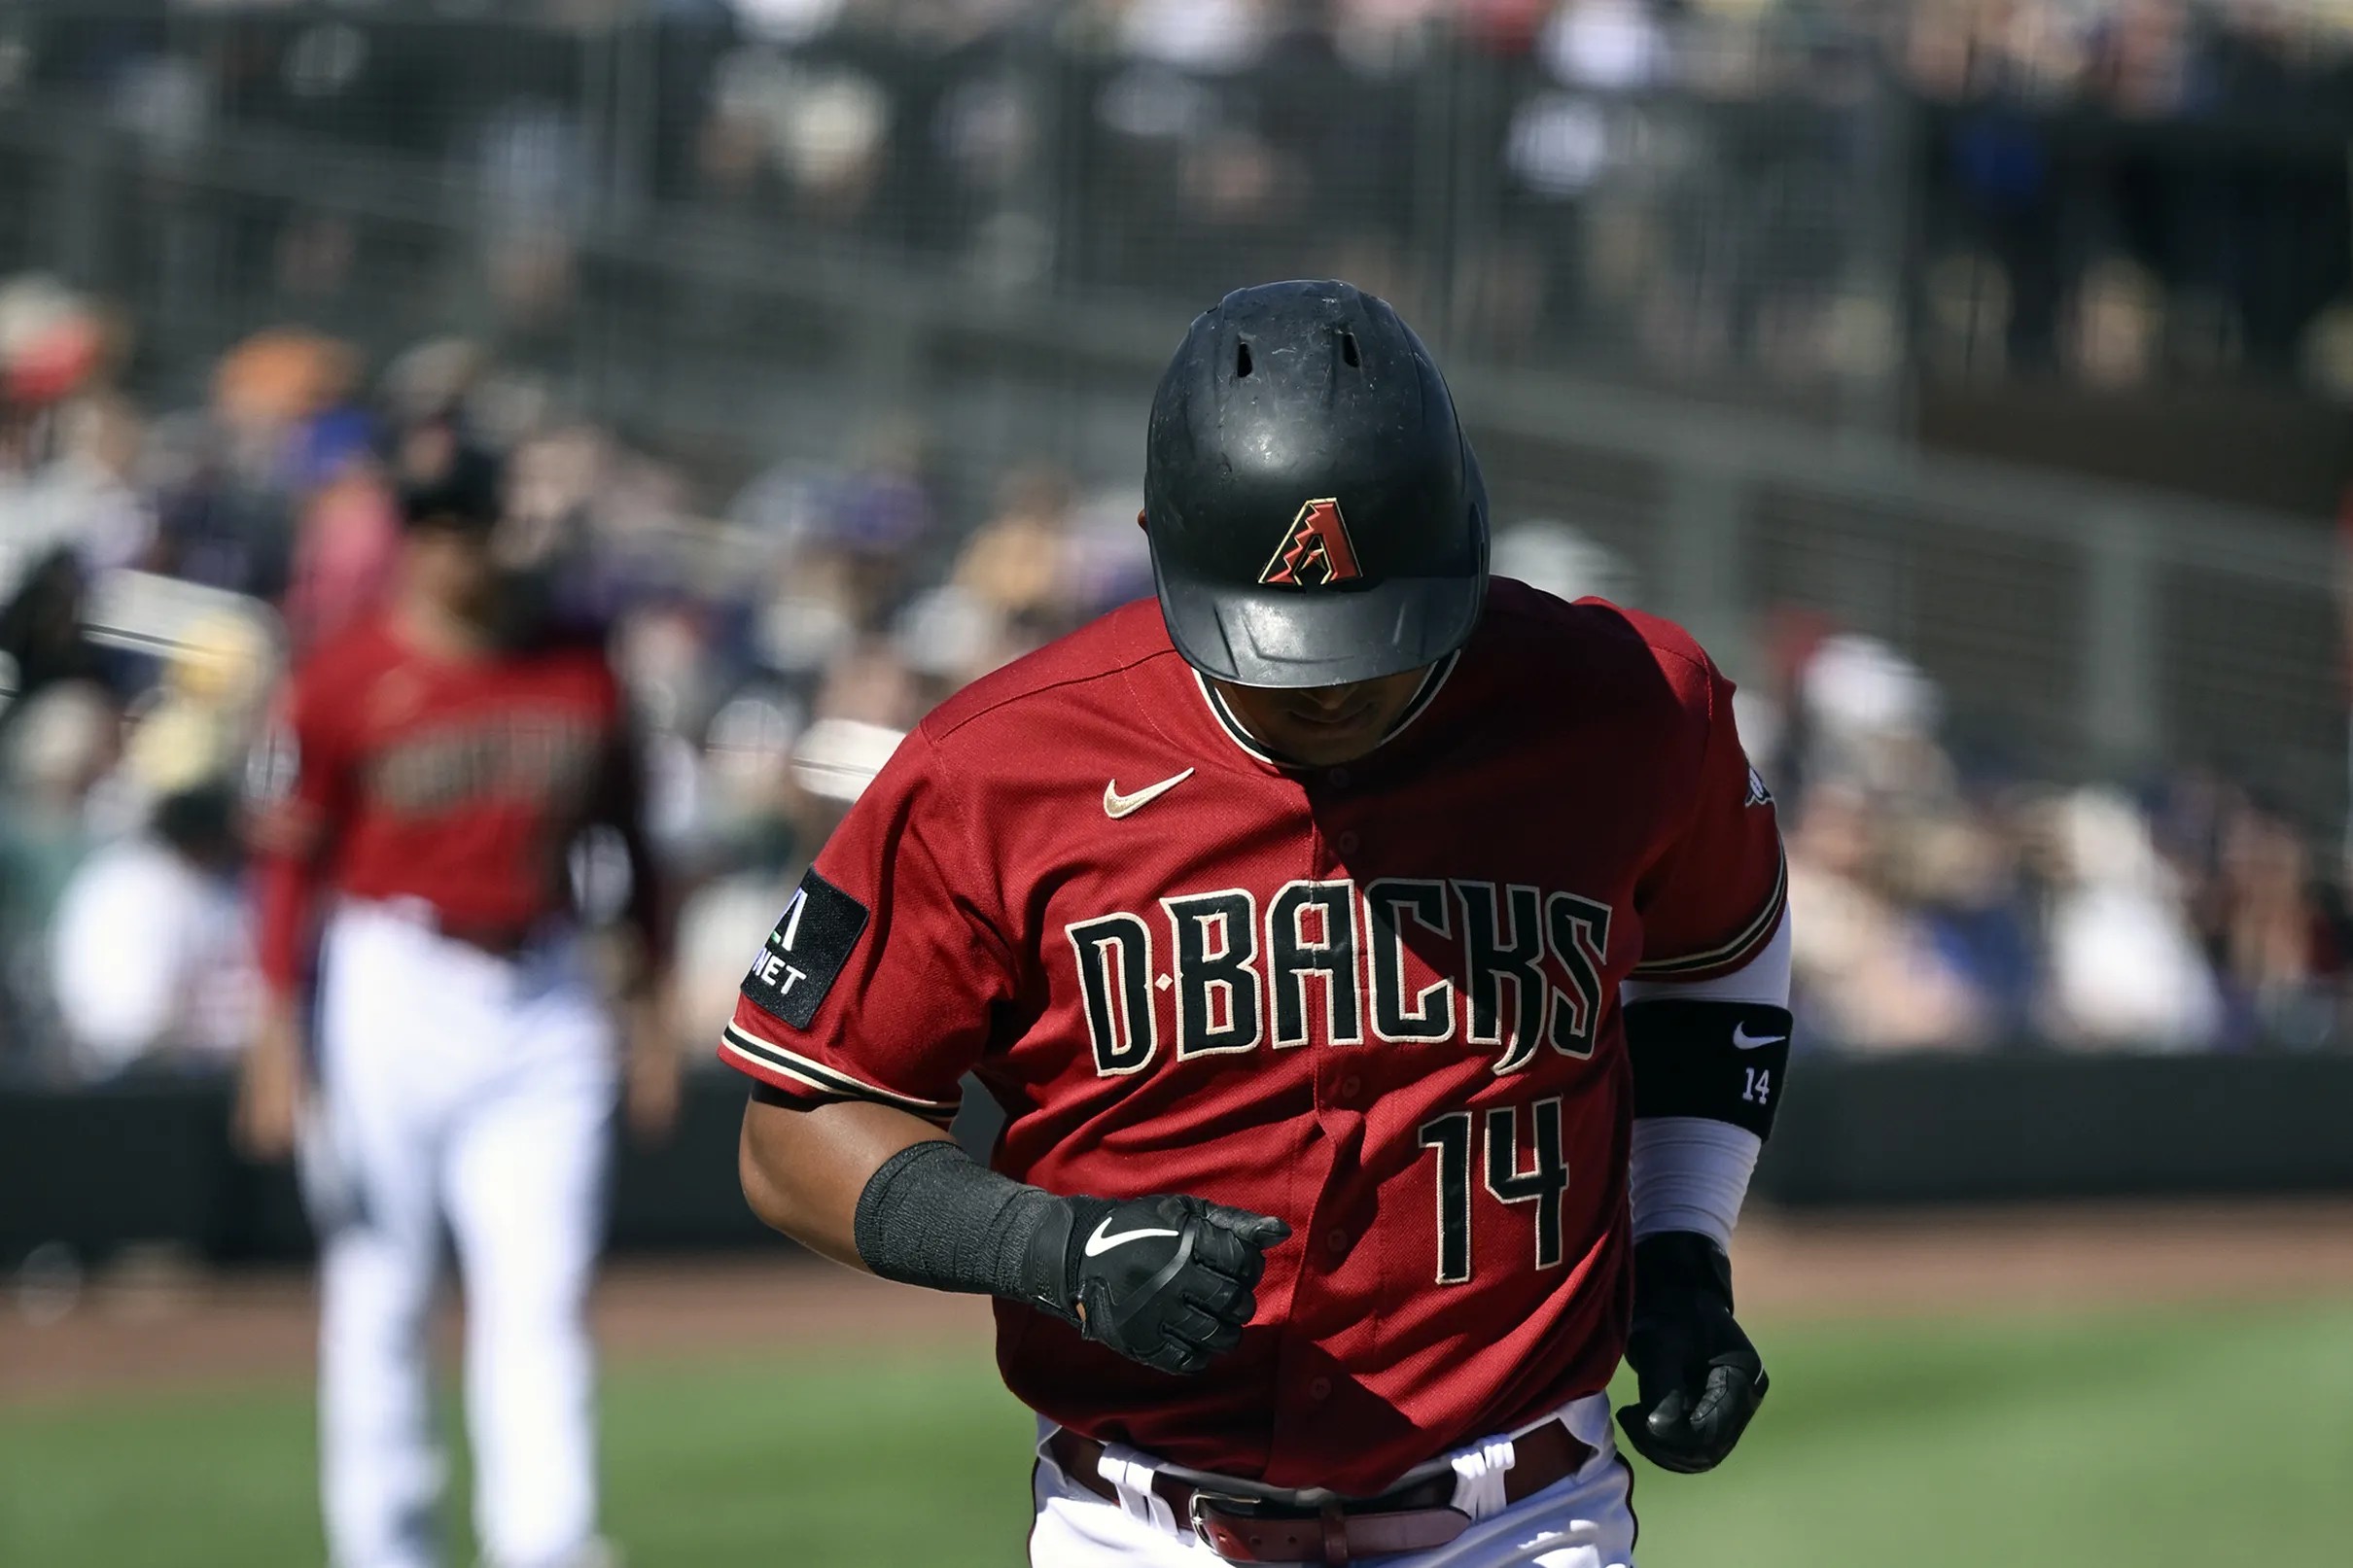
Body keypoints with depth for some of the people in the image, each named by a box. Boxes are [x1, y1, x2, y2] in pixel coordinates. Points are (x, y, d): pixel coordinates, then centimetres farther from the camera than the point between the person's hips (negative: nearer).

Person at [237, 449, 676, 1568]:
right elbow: (290, 865, -3)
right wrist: (276, 1039, -7)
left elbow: (624, 836, 15)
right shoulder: (346, 680, -7)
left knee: (540, 1291, -6)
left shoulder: (576, 663, 4)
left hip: (544, 1001, 2)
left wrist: (649, 1006, 14)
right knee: (378, 1295, 4)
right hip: (391, 994, -2)